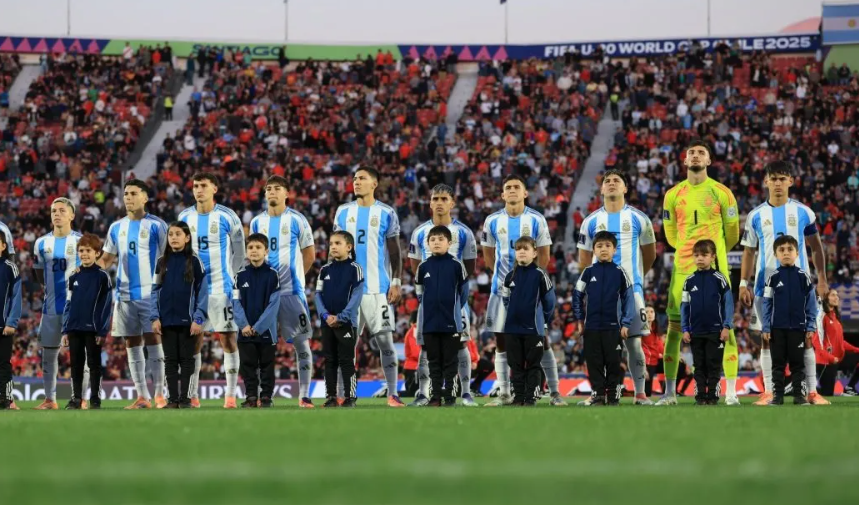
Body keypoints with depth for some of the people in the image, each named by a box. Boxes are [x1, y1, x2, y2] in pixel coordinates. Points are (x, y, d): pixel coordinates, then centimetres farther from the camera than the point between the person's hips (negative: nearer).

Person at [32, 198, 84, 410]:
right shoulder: (41, 243, 8)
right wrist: (50, 289, 13)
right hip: (51, 306, 4)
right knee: (48, 351, 5)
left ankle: (80, 398, 2)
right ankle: (50, 399, 12)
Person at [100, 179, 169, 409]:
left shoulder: (156, 225, -2)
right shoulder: (117, 227, 12)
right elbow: (107, 258, 18)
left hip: (151, 293, -5)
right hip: (125, 294, 5)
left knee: (153, 340, -8)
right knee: (132, 343, 5)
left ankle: (159, 394, -4)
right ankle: (142, 396, 9)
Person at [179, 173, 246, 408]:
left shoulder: (227, 217, -4)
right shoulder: (185, 217, 6)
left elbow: (239, 251, 4)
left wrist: (231, 275, 3)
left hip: (221, 289, -3)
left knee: (228, 340, -3)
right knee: (193, 342, 3)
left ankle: (231, 395, 0)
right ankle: (192, 395, 8)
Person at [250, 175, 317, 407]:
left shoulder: (297, 220, -1)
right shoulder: (257, 222, 10)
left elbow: (310, 255, 4)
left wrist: (294, 276, 4)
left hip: (292, 291, -3)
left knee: (302, 344, -3)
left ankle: (304, 396, 0)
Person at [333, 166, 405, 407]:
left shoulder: (386, 213, 2)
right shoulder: (343, 212, 9)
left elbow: (394, 252, 4)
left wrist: (396, 282, -5)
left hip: (378, 287, -3)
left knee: (385, 341, -4)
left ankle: (393, 394, 0)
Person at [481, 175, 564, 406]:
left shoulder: (536, 220, -2)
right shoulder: (493, 221, 3)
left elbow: (544, 255, 3)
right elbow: (488, 254, 12)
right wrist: (502, 276, 6)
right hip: (503, 288, 2)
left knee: (541, 340, -3)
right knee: (502, 342, 4)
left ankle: (554, 393, 0)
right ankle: (504, 394, 10)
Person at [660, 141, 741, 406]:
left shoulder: (721, 193, 1)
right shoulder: (673, 195, 7)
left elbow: (732, 234, 12)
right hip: (683, 270, 2)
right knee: (674, 327, 1)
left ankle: (731, 391, -2)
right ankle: (670, 392, 8)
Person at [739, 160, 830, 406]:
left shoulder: (803, 213, 3)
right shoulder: (756, 216, 5)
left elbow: (816, 247, 9)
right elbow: (749, 252, 9)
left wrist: (822, 280, 2)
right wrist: (743, 284, 1)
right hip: (766, 285, 1)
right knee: (768, 338, 2)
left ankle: (812, 391, 0)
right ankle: (768, 392, 6)